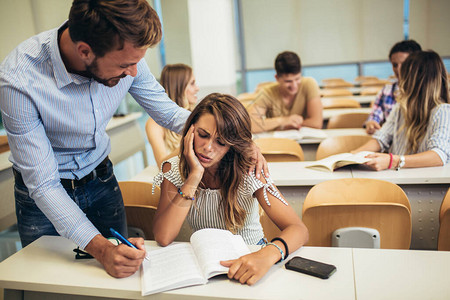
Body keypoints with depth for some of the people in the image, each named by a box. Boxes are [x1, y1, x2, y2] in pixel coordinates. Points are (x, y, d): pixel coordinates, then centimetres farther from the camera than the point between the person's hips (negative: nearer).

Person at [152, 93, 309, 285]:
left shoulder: (246, 172, -16)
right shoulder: (173, 169, -10)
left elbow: (298, 229, -22)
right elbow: (163, 238, -20)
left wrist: (267, 255, -43)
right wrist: (194, 177, -26)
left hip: (250, 256, 1)